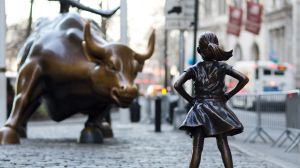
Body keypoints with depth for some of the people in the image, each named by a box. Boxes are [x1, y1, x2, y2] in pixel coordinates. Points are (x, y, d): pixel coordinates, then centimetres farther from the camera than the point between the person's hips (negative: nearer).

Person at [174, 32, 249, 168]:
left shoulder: (194, 69, -1)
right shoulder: (222, 66, 0)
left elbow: (177, 85, -12)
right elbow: (244, 79, -6)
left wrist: (190, 99, 0)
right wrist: (229, 95, 2)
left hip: (199, 110, -1)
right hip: (219, 109, 1)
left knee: (197, 148, -2)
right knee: (223, 144, 4)